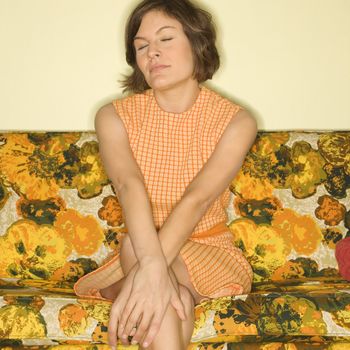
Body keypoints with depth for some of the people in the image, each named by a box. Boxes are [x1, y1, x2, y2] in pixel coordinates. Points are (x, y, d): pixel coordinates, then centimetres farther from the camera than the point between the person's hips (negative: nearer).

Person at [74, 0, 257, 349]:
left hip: (207, 253, -1)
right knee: (161, 283, -35)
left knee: (134, 247, -32)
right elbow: (129, 185, -26)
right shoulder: (115, 116, -6)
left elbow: (197, 198, -26)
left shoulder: (236, 121, -9)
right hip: (136, 257, 1)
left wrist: (149, 271, -41)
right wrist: (153, 265, -45)